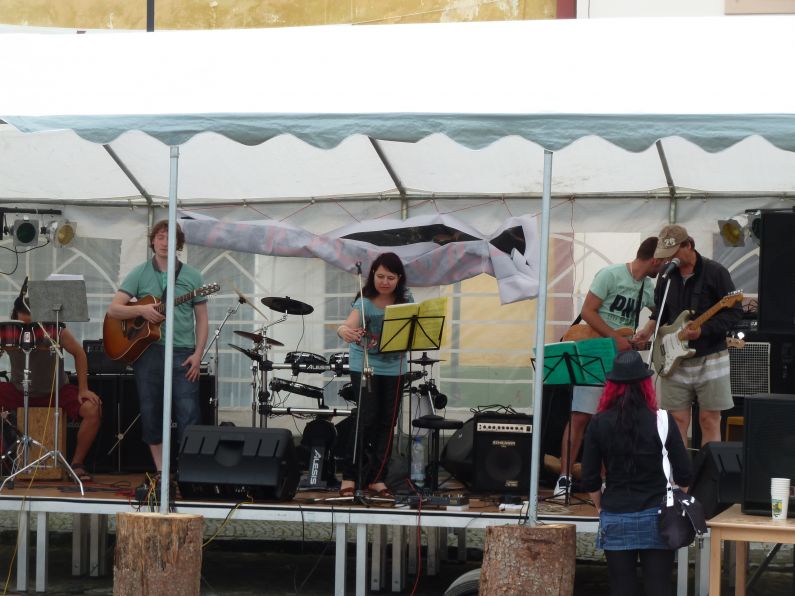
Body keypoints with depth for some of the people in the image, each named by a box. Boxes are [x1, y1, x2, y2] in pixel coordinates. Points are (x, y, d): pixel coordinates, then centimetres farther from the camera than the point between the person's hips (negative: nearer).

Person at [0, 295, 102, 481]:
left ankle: (77, 463, -4)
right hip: (19, 390, 1)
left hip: (57, 391, -1)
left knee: (93, 409, -24)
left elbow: (78, 353, -9)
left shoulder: (55, 329, -21)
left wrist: (83, 389, -11)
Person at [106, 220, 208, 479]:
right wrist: (141, 310, -17)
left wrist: (197, 354, -5)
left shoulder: (192, 276, 6)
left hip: (182, 353, -1)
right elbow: (113, 310, 1)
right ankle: (161, 472, 14)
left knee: (189, 414, -10)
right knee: (151, 414, 5)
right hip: (147, 351, 1)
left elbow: (201, 318, 6)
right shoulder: (139, 273, 6)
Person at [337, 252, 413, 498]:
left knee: (387, 421, 4)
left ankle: (376, 478, 12)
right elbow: (349, 325, -36)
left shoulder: (405, 299, -3)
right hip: (365, 365, -4)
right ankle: (349, 476, -5)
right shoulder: (365, 302, -18)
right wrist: (344, 331, -58)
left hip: (394, 367, 5)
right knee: (367, 418, -13)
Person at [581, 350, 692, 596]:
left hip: (616, 518, 1)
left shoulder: (599, 424, -3)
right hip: (656, 518, -1)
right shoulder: (662, 421, -6)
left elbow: (589, 479, -1)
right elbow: (684, 474, -3)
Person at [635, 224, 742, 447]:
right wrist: (648, 329, 1)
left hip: (710, 359, -4)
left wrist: (703, 330, -20)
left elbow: (735, 312, -10)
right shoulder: (668, 276, 8)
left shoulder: (714, 272, -8)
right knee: (678, 420, 2)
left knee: (709, 420, 0)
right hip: (675, 361, 4)